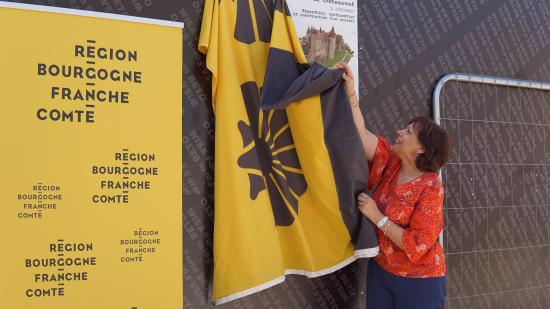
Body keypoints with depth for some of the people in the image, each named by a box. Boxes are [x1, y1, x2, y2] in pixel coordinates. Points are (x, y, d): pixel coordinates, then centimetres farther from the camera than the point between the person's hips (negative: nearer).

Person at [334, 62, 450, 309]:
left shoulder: (430, 187, -21)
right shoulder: (392, 162, -3)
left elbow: (418, 245, -24)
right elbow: (360, 133, -9)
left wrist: (378, 217, -24)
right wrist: (350, 92, -14)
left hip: (418, 281, -6)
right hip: (380, 270, 6)